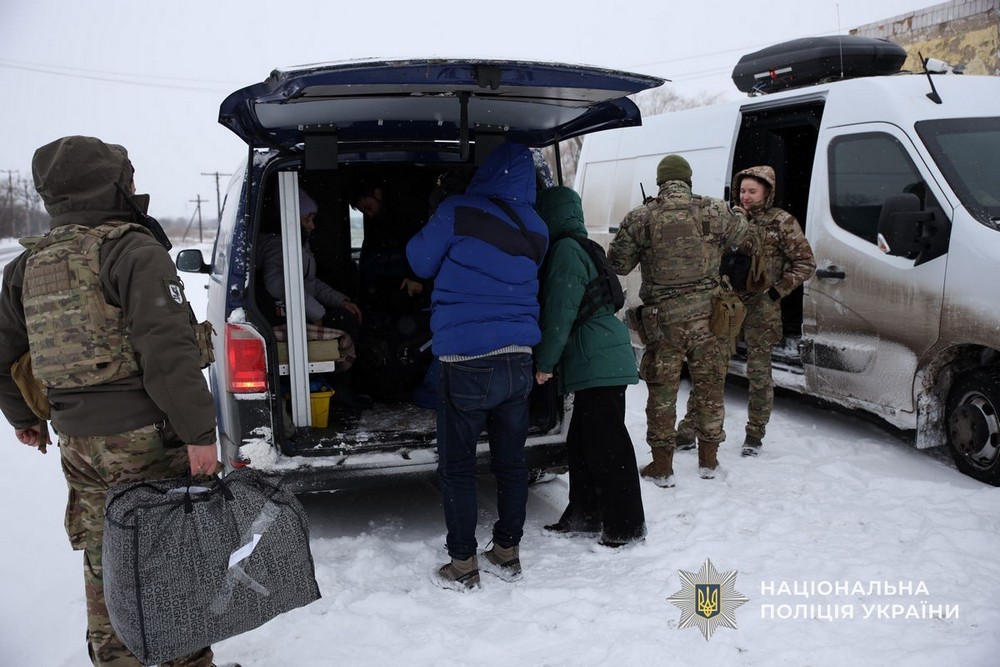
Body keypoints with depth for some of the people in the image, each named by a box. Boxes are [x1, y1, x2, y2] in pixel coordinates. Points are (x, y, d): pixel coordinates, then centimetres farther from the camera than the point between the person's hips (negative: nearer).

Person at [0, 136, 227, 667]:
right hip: (147, 442, -7)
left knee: (105, 565, 19)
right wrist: (199, 432, -20)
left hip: (78, 444, 7)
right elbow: (168, 350, -22)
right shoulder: (133, 249, -12)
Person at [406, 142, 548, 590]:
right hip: (518, 359, 5)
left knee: (457, 467, 8)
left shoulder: (458, 213, -7)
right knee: (511, 461, 15)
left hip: (466, 362, -5)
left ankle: (463, 565, 15)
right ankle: (507, 553, 28)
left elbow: (421, 262, 4)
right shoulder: (535, 232, 9)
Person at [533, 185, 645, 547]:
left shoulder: (565, 250, -11)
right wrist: (552, 359, 24)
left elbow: (560, 313, -15)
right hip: (598, 361, 10)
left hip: (597, 364, -10)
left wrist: (545, 361, -6)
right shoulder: (583, 247, 20)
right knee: (582, 442, 16)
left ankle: (625, 525, 8)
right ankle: (585, 514, 27)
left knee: (606, 444, -2)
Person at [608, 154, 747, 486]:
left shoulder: (640, 217, -5)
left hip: (663, 319, -2)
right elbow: (739, 231, 21)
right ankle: (708, 460, 28)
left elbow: (617, 264, 0)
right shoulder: (715, 211, 0)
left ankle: (662, 467, 14)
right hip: (707, 315, 2)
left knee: (662, 393, 8)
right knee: (711, 388, 16)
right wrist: (739, 213, 43)